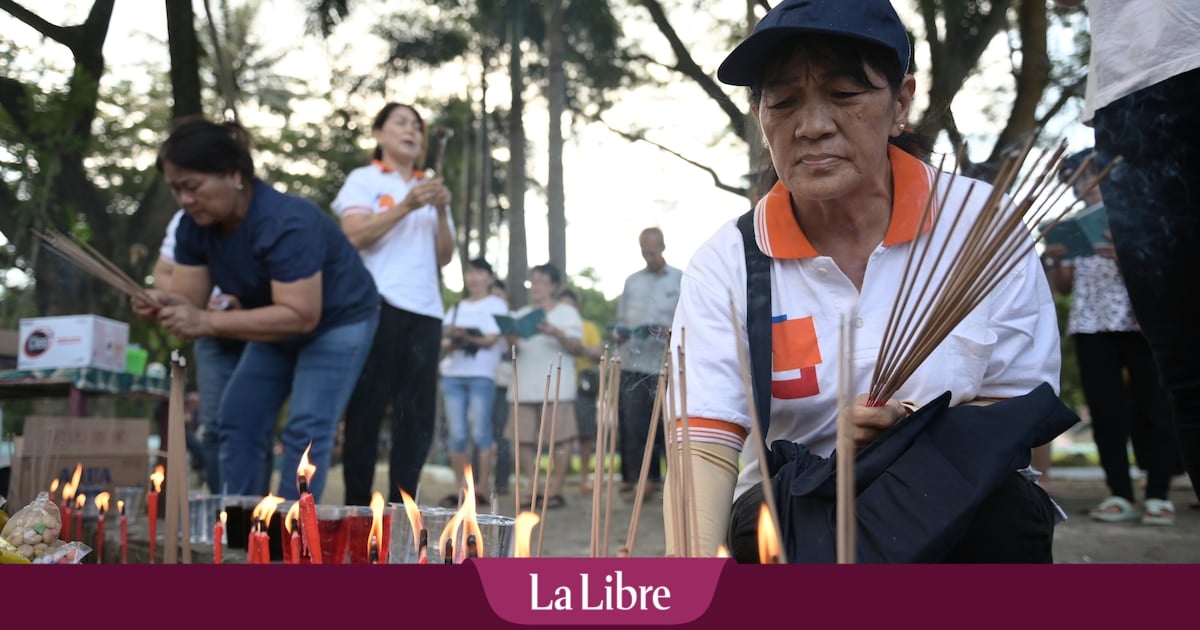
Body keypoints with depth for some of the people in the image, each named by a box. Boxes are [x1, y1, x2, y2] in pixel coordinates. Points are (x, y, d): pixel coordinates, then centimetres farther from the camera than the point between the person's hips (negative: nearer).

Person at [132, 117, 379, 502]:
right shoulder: (194, 227, -10)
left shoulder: (285, 223, -35)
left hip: (337, 320, -8)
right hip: (277, 326, 8)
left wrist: (207, 322, -45)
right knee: (238, 421, 5)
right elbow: (189, 299, -11)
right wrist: (163, 306, -37)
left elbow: (300, 315, -40)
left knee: (306, 430, -17)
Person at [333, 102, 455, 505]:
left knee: (418, 413, 1)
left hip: (425, 309, 5)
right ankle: (357, 506, 0)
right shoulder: (364, 180, 8)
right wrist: (406, 206, -14)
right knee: (367, 408, -5)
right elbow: (355, 236, -8)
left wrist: (441, 211, -1)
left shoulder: (431, 188, 22)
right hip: (379, 305, -5)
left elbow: (444, 257, 15)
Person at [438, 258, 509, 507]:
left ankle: (483, 488, -6)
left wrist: (464, 336, -17)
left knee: (480, 432, -9)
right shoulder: (456, 307, 21)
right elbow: (445, 341, 13)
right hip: (452, 374, 4)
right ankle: (460, 488, 3)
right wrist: (451, 343, -9)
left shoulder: (496, 305, 9)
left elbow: (491, 340, -3)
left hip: (481, 375, -4)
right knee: (457, 434, 0)